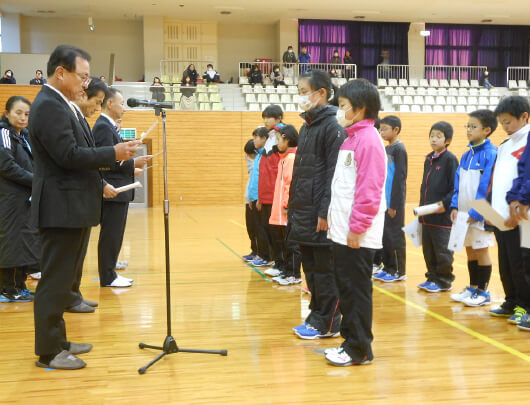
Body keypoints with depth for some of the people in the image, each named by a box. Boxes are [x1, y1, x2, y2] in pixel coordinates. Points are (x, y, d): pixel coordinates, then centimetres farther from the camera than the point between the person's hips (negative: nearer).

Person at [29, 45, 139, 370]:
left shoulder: (61, 105, 16)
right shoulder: (49, 106, -16)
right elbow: (68, 155, -22)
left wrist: (99, 185, 16)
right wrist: (114, 153, -15)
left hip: (73, 206, 10)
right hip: (62, 208, -10)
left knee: (63, 279, 16)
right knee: (55, 280, -3)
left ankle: (57, 341, 27)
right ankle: (48, 352, 7)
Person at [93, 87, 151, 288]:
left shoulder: (109, 126, 17)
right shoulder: (103, 127, -15)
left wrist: (131, 169, 15)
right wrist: (133, 163, -19)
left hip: (118, 191, 11)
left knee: (114, 236, 15)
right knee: (110, 236, -3)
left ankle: (110, 274, 22)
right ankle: (107, 278, 5)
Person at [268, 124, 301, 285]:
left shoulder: (291, 158, -15)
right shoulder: (284, 158, 16)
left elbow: (293, 183, -21)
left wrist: (288, 205, -20)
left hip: (288, 212, -10)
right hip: (280, 212, 10)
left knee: (291, 245, -1)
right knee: (283, 243, 17)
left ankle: (294, 275, 7)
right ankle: (286, 271, 27)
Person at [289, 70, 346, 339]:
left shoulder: (332, 126, -11)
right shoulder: (306, 127, 16)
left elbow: (334, 173, -17)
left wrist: (326, 212, -21)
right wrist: (293, 206, 16)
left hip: (320, 215, -9)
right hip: (303, 212, 9)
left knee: (324, 270, 1)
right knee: (310, 268, 14)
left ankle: (327, 324, 12)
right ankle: (316, 317, 25)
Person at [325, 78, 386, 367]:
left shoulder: (368, 139, -13)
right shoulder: (351, 138, 16)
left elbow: (369, 189, -19)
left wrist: (357, 227, -19)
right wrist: (335, 217, 16)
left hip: (357, 235, -9)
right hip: (342, 232, 9)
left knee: (356, 291, -1)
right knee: (346, 288, 15)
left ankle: (359, 350, 9)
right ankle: (350, 340, 26)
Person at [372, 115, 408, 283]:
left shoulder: (399, 149, -11)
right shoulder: (386, 149, 13)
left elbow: (400, 178, -15)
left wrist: (394, 204, -17)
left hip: (394, 202, -8)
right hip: (384, 201, 8)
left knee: (395, 236, -1)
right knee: (384, 235, 11)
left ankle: (400, 272, 8)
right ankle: (389, 268, 21)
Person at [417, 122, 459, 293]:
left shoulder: (450, 159, -8)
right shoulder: (429, 159, 14)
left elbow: (456, 187, -12)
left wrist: (446, 203, -20)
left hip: (442, 215, -8)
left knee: (442, 250, 0)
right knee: (428, 249, 13)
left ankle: (444, 281, 11)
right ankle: (432, 277, 24)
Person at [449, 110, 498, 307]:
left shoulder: (491, 154, -13)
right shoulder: (466, 155, 11)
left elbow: (487, 186, -17)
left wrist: (474, 213, -19)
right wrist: (455, 206, 2)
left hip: (479, 214, -7)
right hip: (463, 213, 7)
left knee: (480, 250, 2)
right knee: (470, 250, 14)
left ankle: (482, 292, 14)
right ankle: (472, 288, 25)